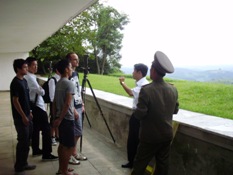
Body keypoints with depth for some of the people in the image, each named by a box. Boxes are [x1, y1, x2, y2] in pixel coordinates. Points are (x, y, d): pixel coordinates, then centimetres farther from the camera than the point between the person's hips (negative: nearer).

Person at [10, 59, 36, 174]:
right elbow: (15, 101, -19)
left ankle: (24, 163, 27)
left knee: (27, 141, 15)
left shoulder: (24, 81, 10)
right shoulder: (15, 83, -17)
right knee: (23, 142, -3)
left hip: (27, 115, 9)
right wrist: (23, 116, -19)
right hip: (20, 117, -9)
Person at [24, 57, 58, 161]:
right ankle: (46, 154, -4)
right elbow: (41, 92, -19)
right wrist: (42, 89, 1)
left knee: (36, 128, 17)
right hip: (37, 106, -10)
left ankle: (36, 150, 28)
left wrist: (39, 89, -2)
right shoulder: (30, 77, -18)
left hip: (34, 106, 10)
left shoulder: (29, 77, 12)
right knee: (46, 129, -7)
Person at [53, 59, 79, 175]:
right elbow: (67, 104, -22)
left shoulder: (58, 83, 10)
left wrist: (55, 117, 17)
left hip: (60, 118, 9)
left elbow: (54, 102, 13)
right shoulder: (69, 83, -16)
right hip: (67, 118, -9)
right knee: (70, 146, 0)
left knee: (62, 144, 16)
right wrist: (60, 119, -16)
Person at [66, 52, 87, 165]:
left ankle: (74, 153, 28)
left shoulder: (76, 73, 12)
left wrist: (82, 104, 15)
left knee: (78, 132, 16)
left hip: (78, 107, 9)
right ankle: (68, 155, 12)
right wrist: (73, 110, -20)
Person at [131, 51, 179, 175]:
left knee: (140, 164, 8)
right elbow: (175, 110, 8)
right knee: (163, 164, 14)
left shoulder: (146, 90, -23)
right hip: (167, 135, 5)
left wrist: (137, 110, 1)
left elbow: (139, 115, -19)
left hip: (150, 137, -5)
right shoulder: (173, 89, -3)